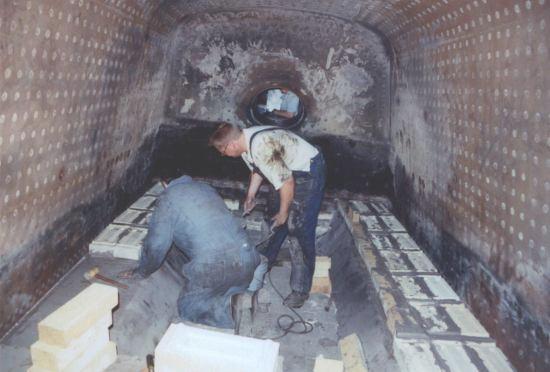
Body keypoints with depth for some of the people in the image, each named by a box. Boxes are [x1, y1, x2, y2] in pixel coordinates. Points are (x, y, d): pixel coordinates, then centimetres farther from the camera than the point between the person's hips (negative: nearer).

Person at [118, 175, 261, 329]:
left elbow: (156, 245, 7)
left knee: (188, 308, 15)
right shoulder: (206, 188, 24)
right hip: (246, 258, 6)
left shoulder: (168, 197, 6)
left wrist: (141, 272, 25)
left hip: (213, 265, -6)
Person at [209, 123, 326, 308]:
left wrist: (283, 212, -16)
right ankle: (267, 260, 40)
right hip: (289, 170, 10)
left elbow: (287, 183, -29)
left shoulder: (262, 148, -33)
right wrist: (250, 196, 11)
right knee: (277, 220, 19)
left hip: (308, 171, -9)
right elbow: (256, 168, 16)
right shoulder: (245, 141, -3)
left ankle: (301, 289, -3)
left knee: (300, 229, -10)